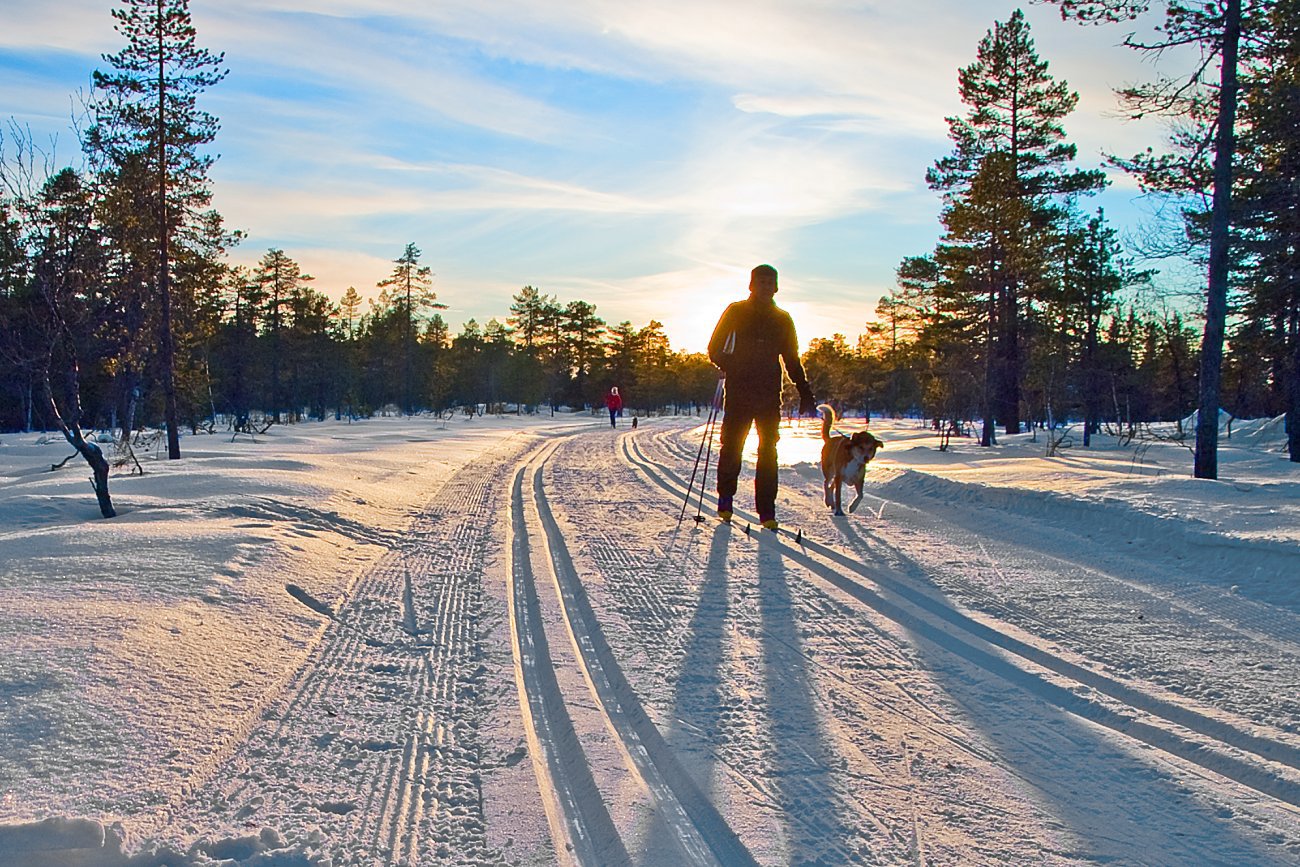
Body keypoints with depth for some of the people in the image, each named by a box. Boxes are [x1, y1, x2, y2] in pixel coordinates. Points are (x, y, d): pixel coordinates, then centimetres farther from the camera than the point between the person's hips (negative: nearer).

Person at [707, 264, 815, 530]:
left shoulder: (782, 319, 13)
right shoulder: (736, 311, 6)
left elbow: (792, 360, 17)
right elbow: (715, 348, 5)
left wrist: (805, 392, 9)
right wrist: (727, 364, -17)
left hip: (769, 394, 2)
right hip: (738, 391, -2)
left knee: (768, 451, -3)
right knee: (732, 445, -2)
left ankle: (767, 510, -1)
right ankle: (725, 498, 16)